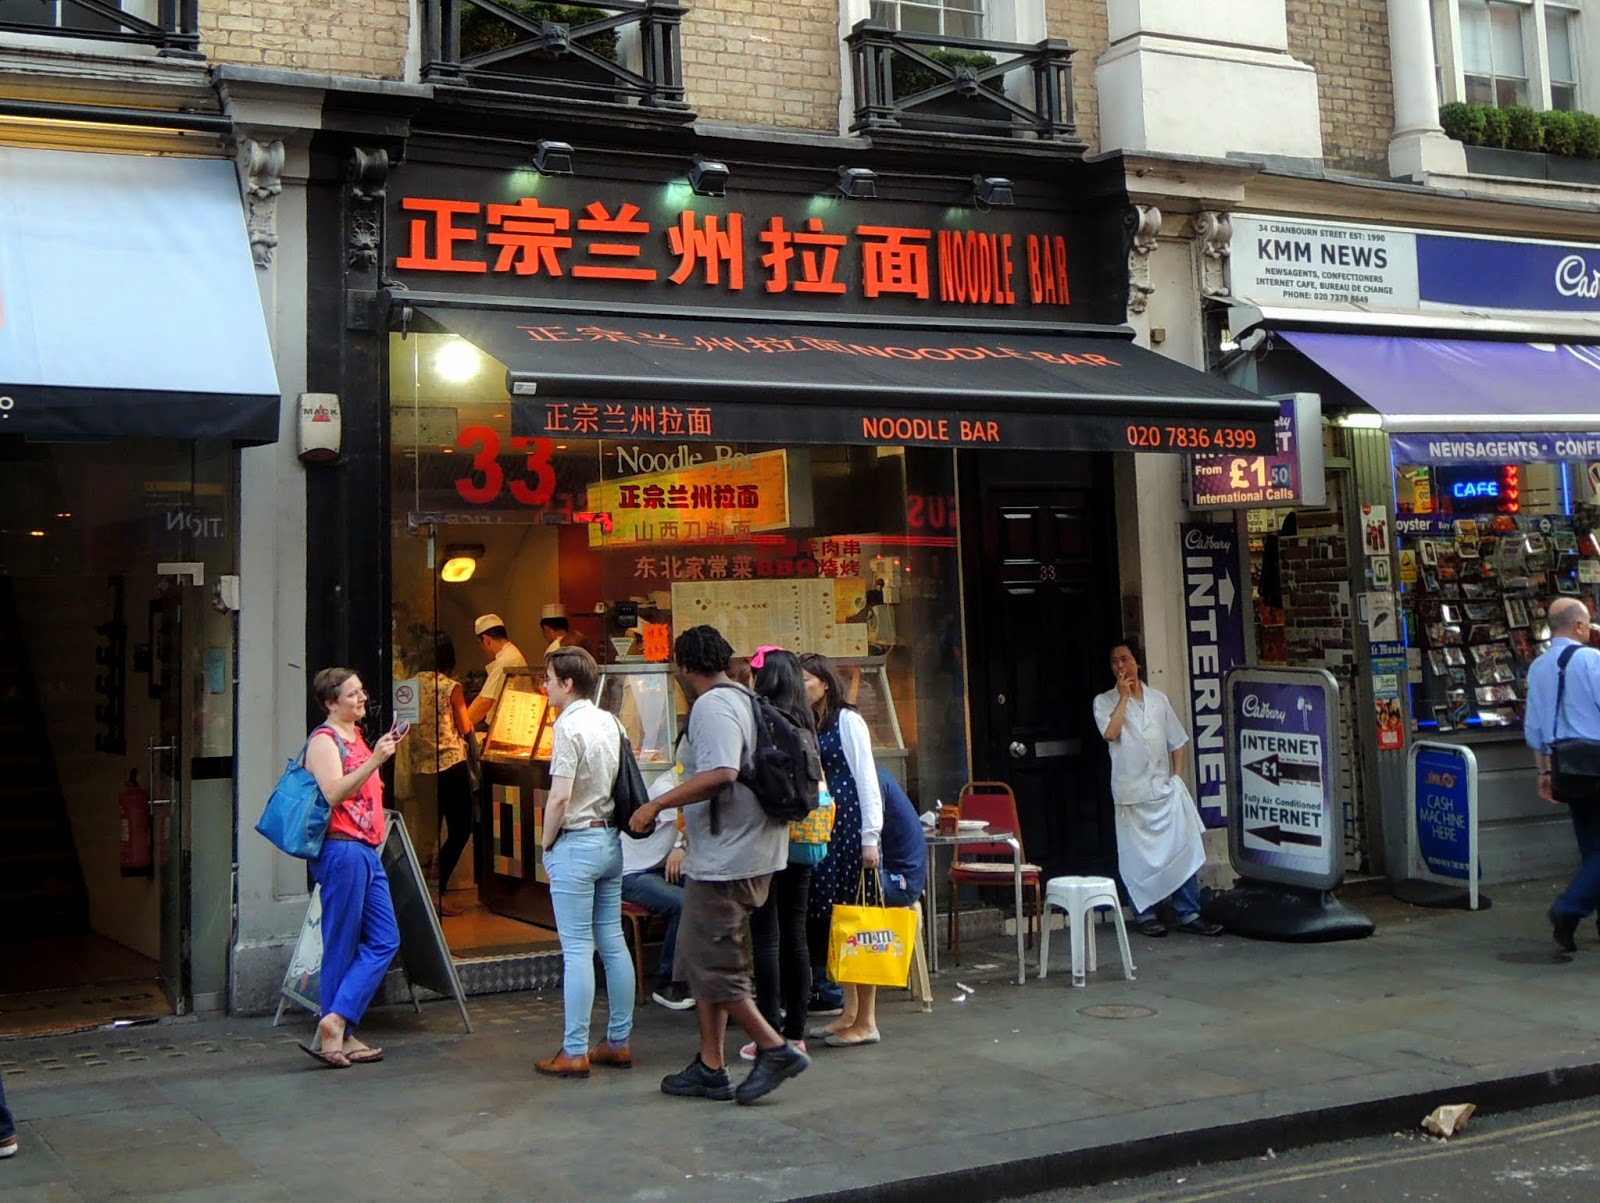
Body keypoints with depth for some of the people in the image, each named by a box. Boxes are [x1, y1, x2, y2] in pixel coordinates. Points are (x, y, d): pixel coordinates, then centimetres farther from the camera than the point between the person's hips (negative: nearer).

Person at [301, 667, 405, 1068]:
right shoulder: (324, 740, -8)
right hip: (341, 850, -9)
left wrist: (387, 749, 24)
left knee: (384, 940, 4)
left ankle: (337, 1027, 4)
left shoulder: (357, 739, 20)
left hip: (367, 851, 9)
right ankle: (336, 1029, 2)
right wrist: (375, 761, -29)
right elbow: (334, 793, -25)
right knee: (343, 947, -4)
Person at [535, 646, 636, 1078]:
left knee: (577, 949, -4)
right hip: (611, 839, 8)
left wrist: (546, 844, -6)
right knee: (613, 942, 11)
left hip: (576, 844, -8)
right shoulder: (610, 723, 9)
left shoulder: (569, 726, -15)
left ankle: (574, 1052, 0)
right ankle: (619, 1042, 18)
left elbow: (560, 798, -19)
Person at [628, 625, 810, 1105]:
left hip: (725, 859, -10)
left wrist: (657, 805, -22)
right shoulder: (744, 701, 16)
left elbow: (720, 774, -30)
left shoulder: (712, 706, -15)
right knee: (702, 960, 14)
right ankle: (710, 1068, 18)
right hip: (747, 853, 10)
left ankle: (775, 1048, 0)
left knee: (709, 966, -4)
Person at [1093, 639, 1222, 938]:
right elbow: (1111, 733, -16)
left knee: (1183, 849, -2)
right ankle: (1144, 914, 11)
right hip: (1132, 790, -3)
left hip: (1165, 788, 3)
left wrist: (1177, 777, 5)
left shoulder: (1158, 699, 13)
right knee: (1138, 856, 0)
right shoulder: (1105, 702, 3)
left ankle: (1188, 914, 3)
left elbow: (1178, 742, 17)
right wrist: (1124, 696, -11)